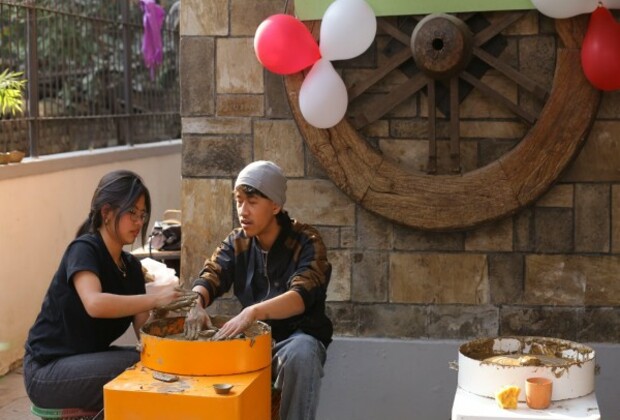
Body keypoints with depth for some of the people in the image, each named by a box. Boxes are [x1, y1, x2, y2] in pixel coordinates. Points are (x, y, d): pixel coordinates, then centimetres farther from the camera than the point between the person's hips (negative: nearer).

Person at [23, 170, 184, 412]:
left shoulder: (131, 266, 8)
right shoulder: (83, 249, -15)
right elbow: (95, 304, -36)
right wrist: (155, 299, -36)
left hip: (90, 360, 8)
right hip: (47, 370, -8)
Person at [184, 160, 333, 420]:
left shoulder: (306, 242, -13)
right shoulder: (236, 242, 3)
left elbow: (302, 295, -28)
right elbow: (208, 279, -8)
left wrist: (252, 312, -45)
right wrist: (196, 303, -33)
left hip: (297, 338, -4)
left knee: (301, 353, -37)